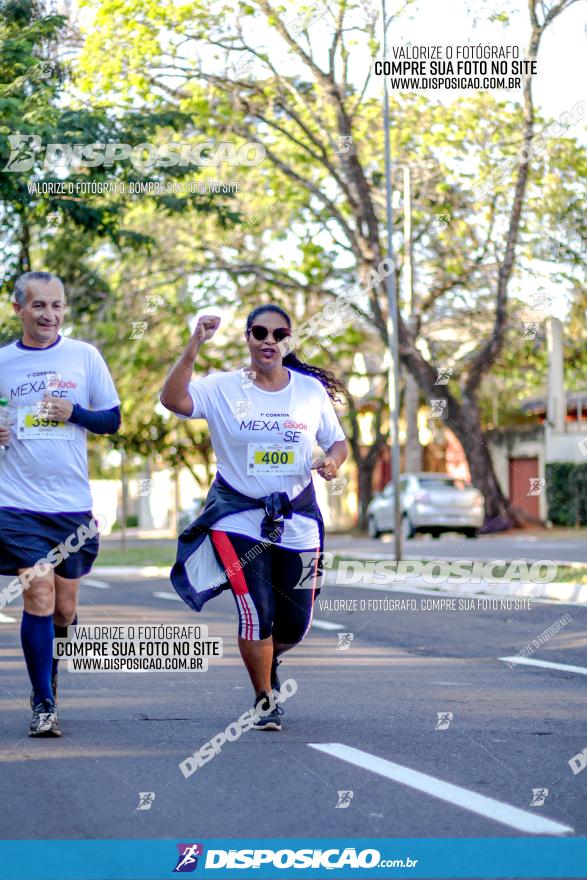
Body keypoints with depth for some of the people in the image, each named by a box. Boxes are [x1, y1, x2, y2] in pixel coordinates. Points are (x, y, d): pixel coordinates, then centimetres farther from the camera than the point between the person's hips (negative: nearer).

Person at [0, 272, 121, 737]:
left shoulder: (84, 356, 4)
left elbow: (112, 420, 7)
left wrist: (75, 413, -12)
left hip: (73, 504, 1)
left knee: (65, 608, 9)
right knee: (39, 593, -13)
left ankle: (48, 671, 38)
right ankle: (44, 704, -4)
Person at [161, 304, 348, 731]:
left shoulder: (311, 390, 3)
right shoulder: (224, 388, -6)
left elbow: (339, 442, 12)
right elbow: (173, 399, -23)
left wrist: (333, 461, -11)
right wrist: (194, 346, -31)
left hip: (297, 517, 3)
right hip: (239, 516, -3)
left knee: (296, 623, 7)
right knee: (256, 612, -12)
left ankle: (267, 660, 44)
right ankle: (265, 699, 12)